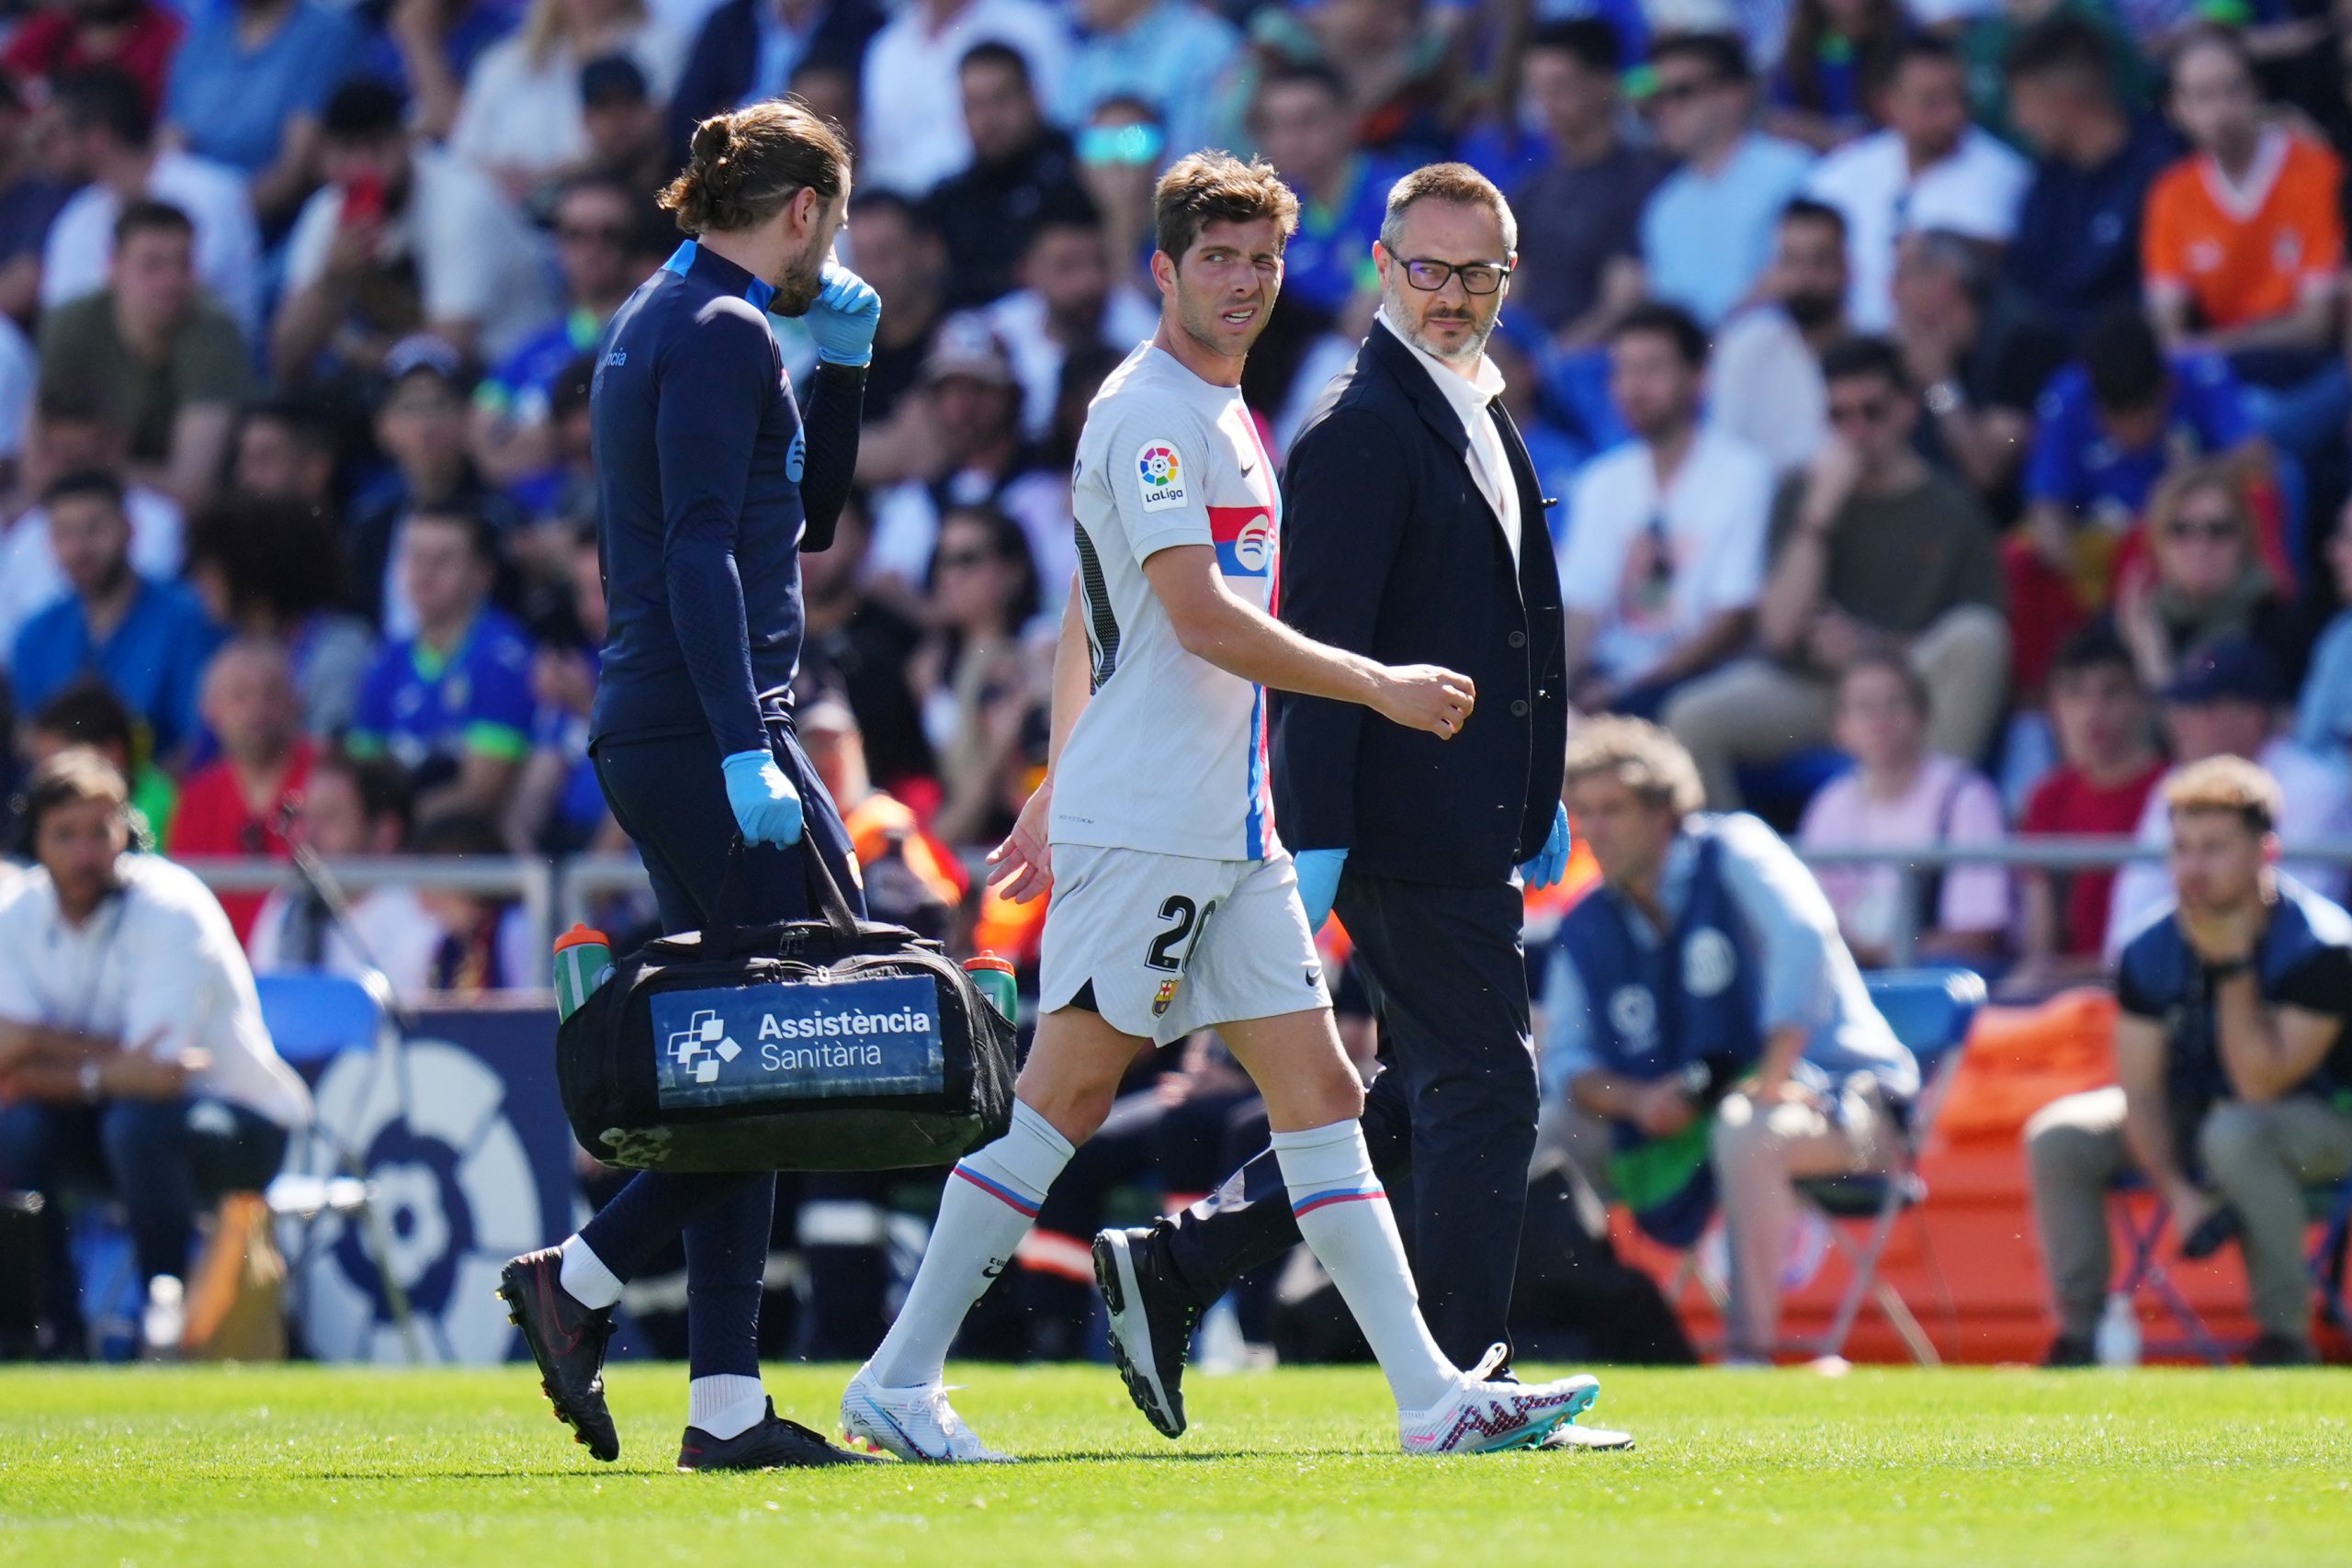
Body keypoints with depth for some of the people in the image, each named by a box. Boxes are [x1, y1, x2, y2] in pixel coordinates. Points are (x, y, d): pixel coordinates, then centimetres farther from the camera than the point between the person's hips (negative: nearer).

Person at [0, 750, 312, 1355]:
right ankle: (53, 1331, -10)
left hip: (246, 1128, -5)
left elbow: (159, 1077, -27)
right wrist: (114, 1067, -28)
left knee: (136, 1124, -35)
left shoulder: (170, 911, -21)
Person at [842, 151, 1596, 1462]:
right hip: (1141, 825, -9)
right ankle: (899, 1385, -1)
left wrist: (1060, 788, 24)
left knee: (1320, 1090, 4)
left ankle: (1434, 1398, 1)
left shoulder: (1227, 418, 19)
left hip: (1234, 833, 9)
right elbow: (1203, 621, -19)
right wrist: (1379, 687, -12)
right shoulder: (1148, 412, -11)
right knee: (1065, 1094, -7)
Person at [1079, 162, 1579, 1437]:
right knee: (1480, 1087, -6)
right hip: (1407, 829, -10)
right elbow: (1316, 647, -18)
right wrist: (1317, 839, -22)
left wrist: (1538, 804, 25)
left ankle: (1171, 1267, 14)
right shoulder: (1361, 431, -13)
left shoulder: (1478, 420, 17)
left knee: (1422, 1101, 12)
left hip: (1468, 832, 10)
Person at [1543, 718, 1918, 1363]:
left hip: (1843, 1090, -6)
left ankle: (1752, 1352, -36)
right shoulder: (1588, 929, 7)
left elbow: (1804, 934, -25)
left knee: (1745, 1132, -39)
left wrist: (1772, 1079, -30)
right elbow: (1566, 1060, 3)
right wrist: (1634, 1100, -19)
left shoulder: (1730, 854, -8)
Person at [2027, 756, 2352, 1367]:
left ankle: (2286, 1336, -27)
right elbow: (2141, 1091, -7)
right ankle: (2078, 1336, -8)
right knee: (2058, 1136, -17)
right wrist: (2179, 1194, -22)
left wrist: (2231, 965, -31)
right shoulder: (2152, 950, -10)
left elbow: (2259, 1087, -28)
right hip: (2191, 1112, 5)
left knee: (2236, 1132, -39)